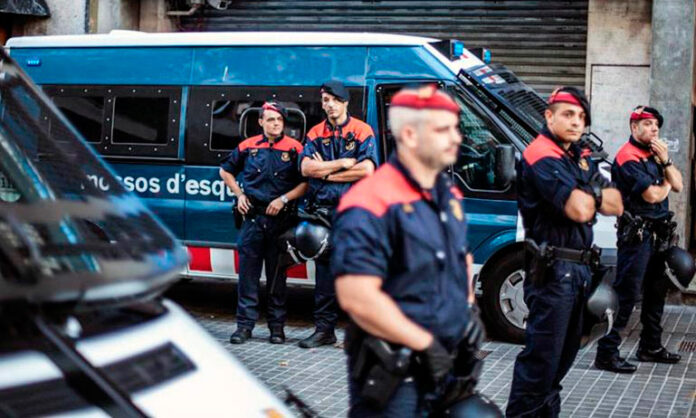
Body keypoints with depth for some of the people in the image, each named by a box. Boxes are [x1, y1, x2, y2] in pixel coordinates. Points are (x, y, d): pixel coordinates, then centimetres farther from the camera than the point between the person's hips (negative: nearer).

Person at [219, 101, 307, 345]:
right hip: (252, 216, 2)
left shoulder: (294, 149, 1)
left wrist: (283, 199, -10)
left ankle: (277, 326, 12)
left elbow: (306, 182, -1)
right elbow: (225, 171, 21)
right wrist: (239, 194, 9)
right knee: (248, 273, 1)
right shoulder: (248, 147, 7)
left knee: (277, 274, 5)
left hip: (280, 219, -1)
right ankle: (245, 324, 7)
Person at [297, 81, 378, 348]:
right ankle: (324, 329, 13)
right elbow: (306, 168, -1)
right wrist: (344, 162, -7)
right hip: (323, 210, 4)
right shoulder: (315, 134, 13)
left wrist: (326, 172, -6)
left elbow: (367, 170, -11)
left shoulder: (362, 131, 2)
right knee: (324, 269, 6)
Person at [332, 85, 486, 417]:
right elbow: (357, 298, -26)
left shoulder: (450, 197, 10)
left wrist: (470, 312, 8)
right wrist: (426, 344, -20)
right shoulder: (371, 206, -19)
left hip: (447, 364, 8)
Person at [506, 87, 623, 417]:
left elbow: (616, 206, 11)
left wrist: (589, 195, -8)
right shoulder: (541, 157, -14)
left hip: (579, 267, 10)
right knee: (542, 353, -8)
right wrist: (596, 193, -2)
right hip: (553, 269, -10)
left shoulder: (580, 157, 15)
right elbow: (580, 210, -24)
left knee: (565, 350, 17)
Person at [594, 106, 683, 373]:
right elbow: (652, 195, -20)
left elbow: (678, 185, 10)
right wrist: (666, 184, 2)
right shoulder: (628, 158, -13)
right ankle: (607, 353, -8)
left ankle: (650, 347, 29)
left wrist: (665, 161, -5)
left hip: (657, 234, 9)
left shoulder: (654, 155, 15)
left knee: (655, 291, 17)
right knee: (627, 294, -10)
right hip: (637, 234, -9)